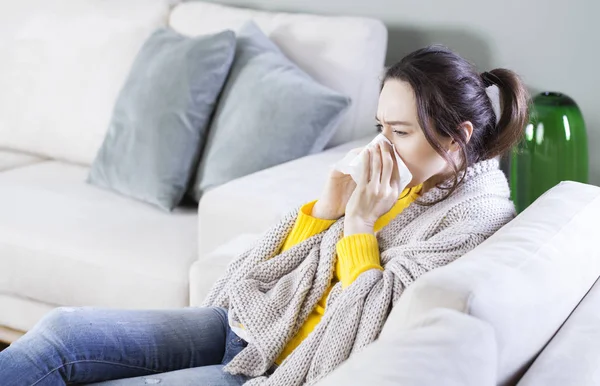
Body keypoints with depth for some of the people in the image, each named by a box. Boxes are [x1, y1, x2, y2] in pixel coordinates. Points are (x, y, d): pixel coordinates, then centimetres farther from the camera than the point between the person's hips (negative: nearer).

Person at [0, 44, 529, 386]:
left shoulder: (475, 215, -12)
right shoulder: (399, 178, 8)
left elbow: (371, 332, -18)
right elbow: (284, 270, 10)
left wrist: (358, 224, -16)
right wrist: (328, 203, -6)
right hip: (248, 323, 7)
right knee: (61, 331, -8)